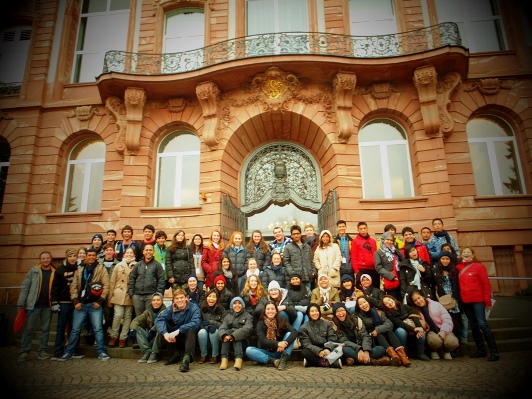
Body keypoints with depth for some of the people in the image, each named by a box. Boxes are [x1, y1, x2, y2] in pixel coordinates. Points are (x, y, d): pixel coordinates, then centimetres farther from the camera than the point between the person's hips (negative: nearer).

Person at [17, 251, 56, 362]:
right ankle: (24, 352, 14)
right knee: (28, 328, 4)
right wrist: (20, 304, -3)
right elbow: (25, 287, 0)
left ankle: (43, 351, 17)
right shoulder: (34, 271, 1)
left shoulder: (55, 272, 3)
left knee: (45, 329, 8)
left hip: (48, 306, 1)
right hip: (33, 305, -1)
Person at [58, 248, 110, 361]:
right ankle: (68, 352, 23)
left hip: (95, 304, -3)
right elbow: (73, 285, 7)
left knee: (98, 329, -1)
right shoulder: (79, 269, 10)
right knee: (75, 329, 10)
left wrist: (100, 301, -10)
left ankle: (101, 352, 7)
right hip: (80, 304, 3)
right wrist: (75, 301, -3)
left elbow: (106, 285, -5)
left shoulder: (101, 268, 0)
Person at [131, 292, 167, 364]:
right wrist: (133, 328, -23)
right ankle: (147, 352, -24)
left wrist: (152, 330, -34)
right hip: (149, 337, 5)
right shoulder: (148, 312, 9)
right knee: (137, 328, -15)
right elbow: (137, 320, -3)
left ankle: (155, 353, -25)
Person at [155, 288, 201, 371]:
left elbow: (196, 323, -30)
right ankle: (175, 354, -12)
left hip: (189, 337, -4)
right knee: (162, 328, -16)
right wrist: (165, 333, -37)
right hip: (175, 338, 4)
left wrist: (177, 331, -39)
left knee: (191, 329, -34)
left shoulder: (194, 308, -13)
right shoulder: (171, 309, -2)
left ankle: (187, 358, -45)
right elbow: (158, 319, -18)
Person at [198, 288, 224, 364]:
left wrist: (210, 322, -19)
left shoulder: (221, 309, -6)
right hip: (205, 329, 1)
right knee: (201, 332, -31)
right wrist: (209, 327, -24)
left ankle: (215, 355, -16)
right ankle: (203, 355, -12)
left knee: (214, 332, -33)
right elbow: (200, 323, -4)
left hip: (216, 332, -1)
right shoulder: (202, 309, -5)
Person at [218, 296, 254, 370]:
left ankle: (239, 359, -47)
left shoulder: (247, 316, 6)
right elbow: (222, 328, -4)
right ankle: (224, 359, -36)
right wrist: (224, 336, -29)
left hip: (243, 342, -2)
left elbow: (247, 328, -14)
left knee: (235, 336, -29)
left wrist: (232, 336, -29)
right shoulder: (227, 316, 14)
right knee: (228, 331, -25)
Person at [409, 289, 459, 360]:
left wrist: (443, 332, -20)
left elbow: (447, 320, -4)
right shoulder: (415, 311, 4)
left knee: (451, 342, -32)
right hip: (431, 331, 0)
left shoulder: (436, 304, 1)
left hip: (443, 331, 1)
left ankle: (446, 351, 5)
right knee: (435, 340, -36)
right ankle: (434, 351, 0)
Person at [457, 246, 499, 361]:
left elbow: (486, 284, -5)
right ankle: (481, 350, 20)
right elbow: (459, 284, 13)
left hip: (478, 300, -5)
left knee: (482, 324, -11)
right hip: (465, 301, 5)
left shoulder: (479, 266, -2)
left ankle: (494, 351, -3)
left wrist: (487, 301, -8)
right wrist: (459, 298, 3)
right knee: (473, 326, 10)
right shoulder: (459, 267, 8)